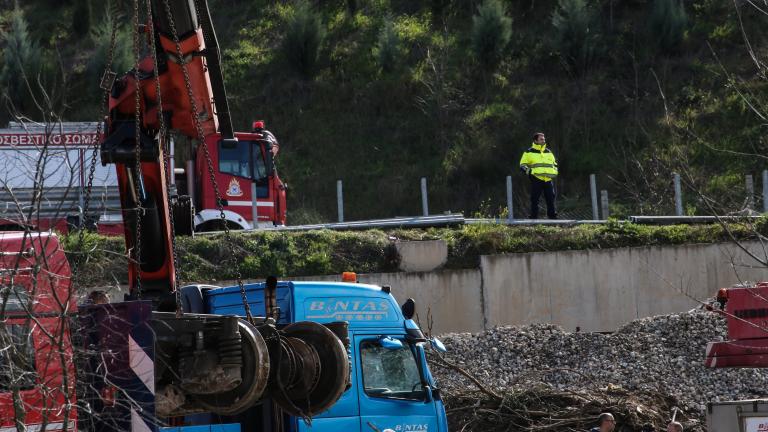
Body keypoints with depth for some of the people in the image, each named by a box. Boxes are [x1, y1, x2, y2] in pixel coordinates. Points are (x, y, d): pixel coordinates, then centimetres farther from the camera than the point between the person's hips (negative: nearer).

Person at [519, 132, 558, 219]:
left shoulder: (548, 152, 20)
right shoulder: (529, 153, 6)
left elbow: (554, 164, 31)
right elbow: (523, 165, 5)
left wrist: (554, 172, 14)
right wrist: (529, 172, -9)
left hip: (548, 180, 4)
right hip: (537, 180, -4)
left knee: (551, 199, 3)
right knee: (535, 200, -4)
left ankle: (553, 217, 9)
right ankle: (534, 218, 0)